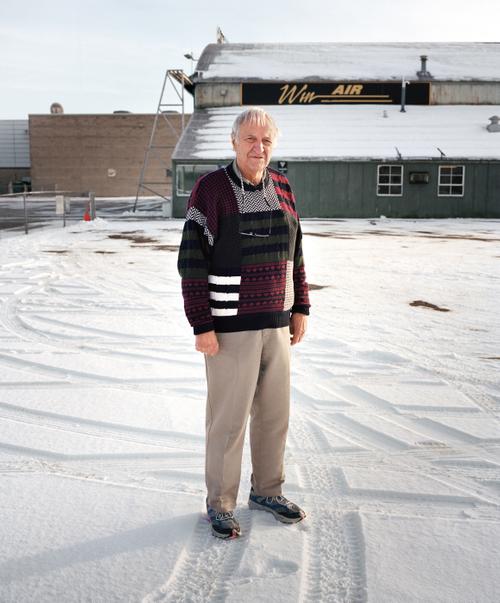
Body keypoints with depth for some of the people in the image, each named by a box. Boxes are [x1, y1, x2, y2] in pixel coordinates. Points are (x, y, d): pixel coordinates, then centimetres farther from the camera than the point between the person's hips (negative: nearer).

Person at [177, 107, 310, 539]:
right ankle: (220, 504, 22)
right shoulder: (211, 189, -11)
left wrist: (300, 308, 11)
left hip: (276, 325, 6)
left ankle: (267, 491, 34)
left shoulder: (281, 188, 7)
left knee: (275, 413, 15)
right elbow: (192, 260, -13)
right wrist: (202, 326, -16)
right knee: (228, 419, 3)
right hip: (230, 328, -6)